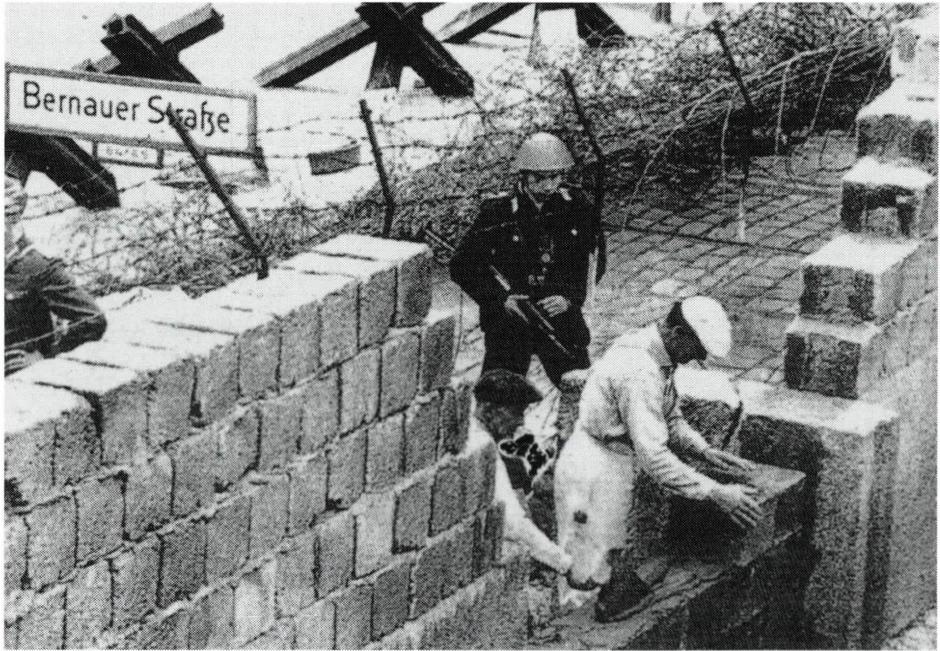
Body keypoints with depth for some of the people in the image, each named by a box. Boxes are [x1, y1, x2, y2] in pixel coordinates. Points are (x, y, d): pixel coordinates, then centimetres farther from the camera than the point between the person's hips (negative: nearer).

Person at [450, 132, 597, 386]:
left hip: (560, 316, 3)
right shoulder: (498, 212, -12)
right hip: (508, 317, -3)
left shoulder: (575, 207, -3)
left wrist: (570, 298, -9)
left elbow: (582, 262, 10)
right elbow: (462, 266, -6)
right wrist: (500, 299, -17)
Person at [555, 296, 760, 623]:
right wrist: (716, 493, -30)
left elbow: (671, 420, 16)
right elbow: (654, 457, -32)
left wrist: (704, 451, -1)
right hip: (596, 471, -10)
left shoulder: (658, 357, 4)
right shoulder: (638, 373, -28)